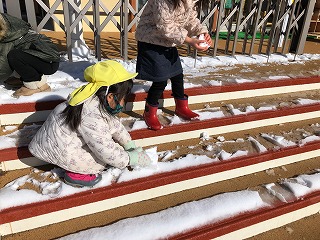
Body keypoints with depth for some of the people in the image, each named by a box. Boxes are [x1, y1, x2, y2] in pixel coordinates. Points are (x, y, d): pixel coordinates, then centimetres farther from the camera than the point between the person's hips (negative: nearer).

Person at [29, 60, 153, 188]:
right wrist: (129, 159, -14)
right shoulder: (92, 118, -34)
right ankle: (75, 173, 2)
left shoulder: (95, 101, -5)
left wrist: (130, 144, 10)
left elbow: (114, 123, 8)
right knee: (105, 156, -14)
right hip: (57, 150, -9)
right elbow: (106, 151, -28)